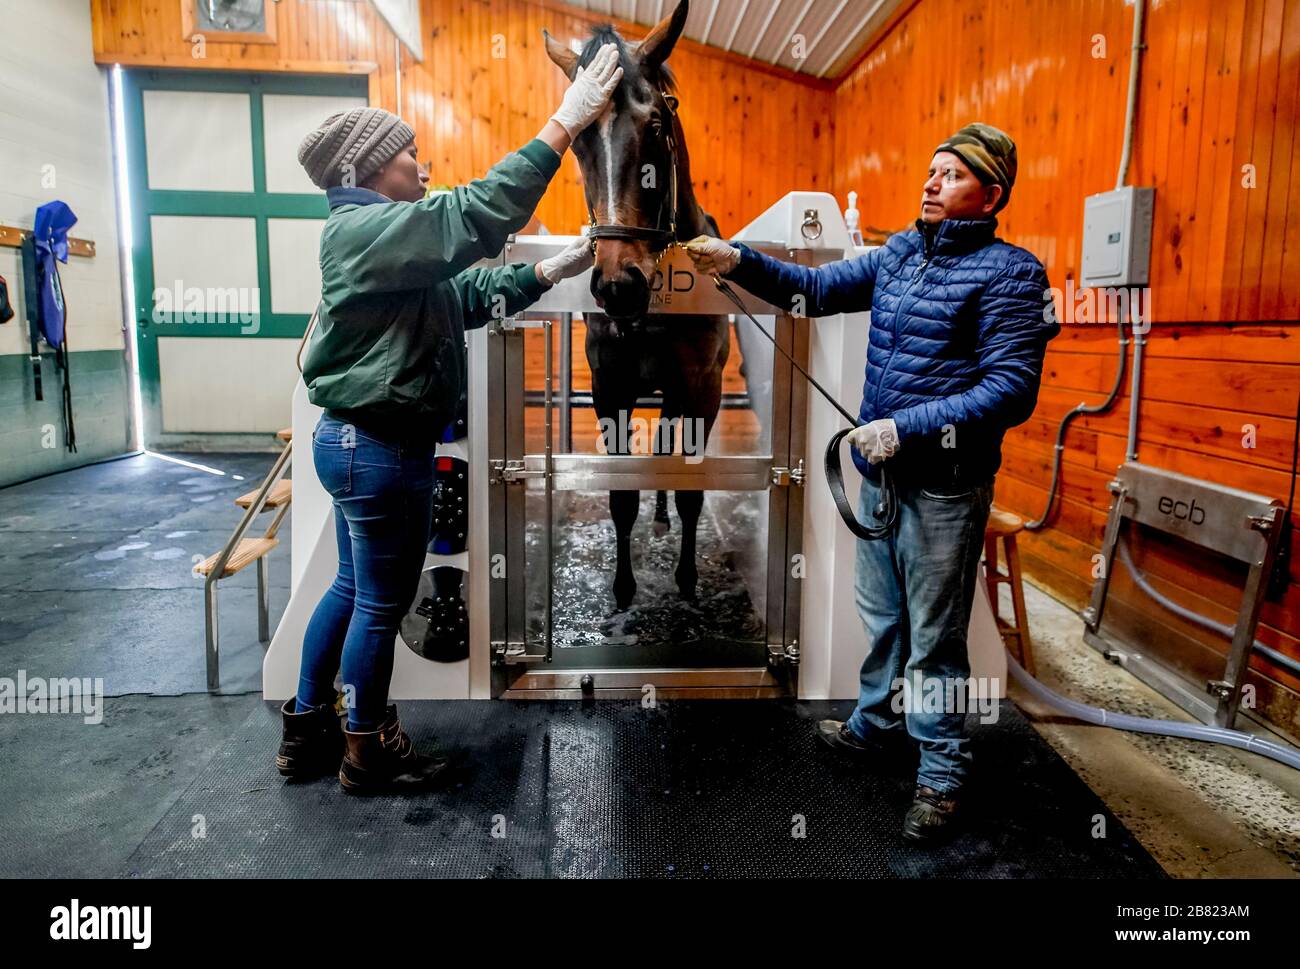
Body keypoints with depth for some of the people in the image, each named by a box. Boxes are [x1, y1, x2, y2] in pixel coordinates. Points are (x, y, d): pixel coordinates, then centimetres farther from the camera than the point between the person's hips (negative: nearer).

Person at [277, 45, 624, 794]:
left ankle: (308, 730, 35)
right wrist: (563, 125, -27)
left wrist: (550, 273, 9)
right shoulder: (365, 228, -17)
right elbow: (478, 215, -29)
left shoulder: (380, 236, 16)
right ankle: (367, 752, 24)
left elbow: (468, 295, 16)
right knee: (383, 602, 5)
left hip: (359, 440, 11)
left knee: (352, 589, 20)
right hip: (381, 448, -11)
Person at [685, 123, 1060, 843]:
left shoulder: (1009, 273, -12)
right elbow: (816, 289, 9)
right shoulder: (898, 253, 9)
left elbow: (1011, 391, -20)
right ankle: (877, 727, 42)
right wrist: (739, 261, -6)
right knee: (881, 616, 21)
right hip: (881, 472, 7)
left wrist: (905, 427, -25)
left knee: (935, 638, 5)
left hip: (945, 486, -7)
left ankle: (942, 773, 24)